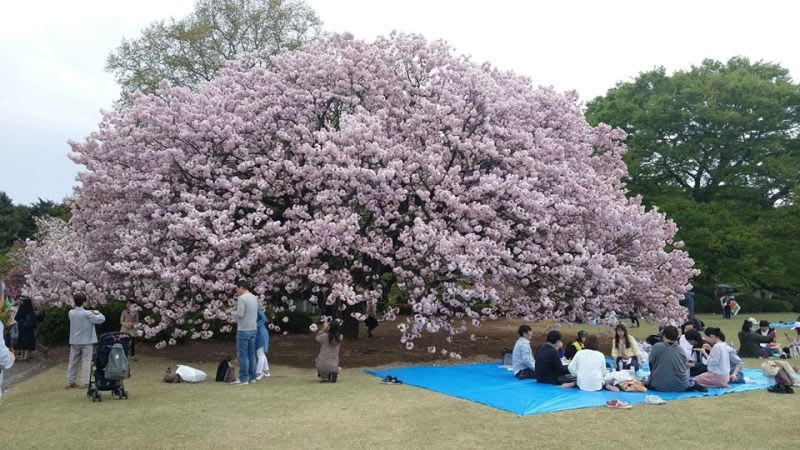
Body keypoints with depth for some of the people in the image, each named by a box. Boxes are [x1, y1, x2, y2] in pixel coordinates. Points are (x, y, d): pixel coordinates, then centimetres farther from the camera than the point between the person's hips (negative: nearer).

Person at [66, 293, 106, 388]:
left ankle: (70, 382, 17)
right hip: (86, 341, -5)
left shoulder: (71, 313, -2)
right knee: (86, 361, 0)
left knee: (73, 362, 13)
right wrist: (97, 313, 8)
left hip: (74, 342, 5)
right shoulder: (87, 314, -17)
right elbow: (102, 319, -13)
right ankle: (85, 382, -4)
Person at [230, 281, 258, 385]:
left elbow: (240, 314, -19)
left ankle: (243, 379, -2)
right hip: (253, 329, 8)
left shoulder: (242, 298, -14)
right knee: (251, 354, 11)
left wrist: (232, 313, 2)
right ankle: (252, 377, 15)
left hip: (243, 330, -8)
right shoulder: (254, 298, 11)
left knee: (242, 355, -3)